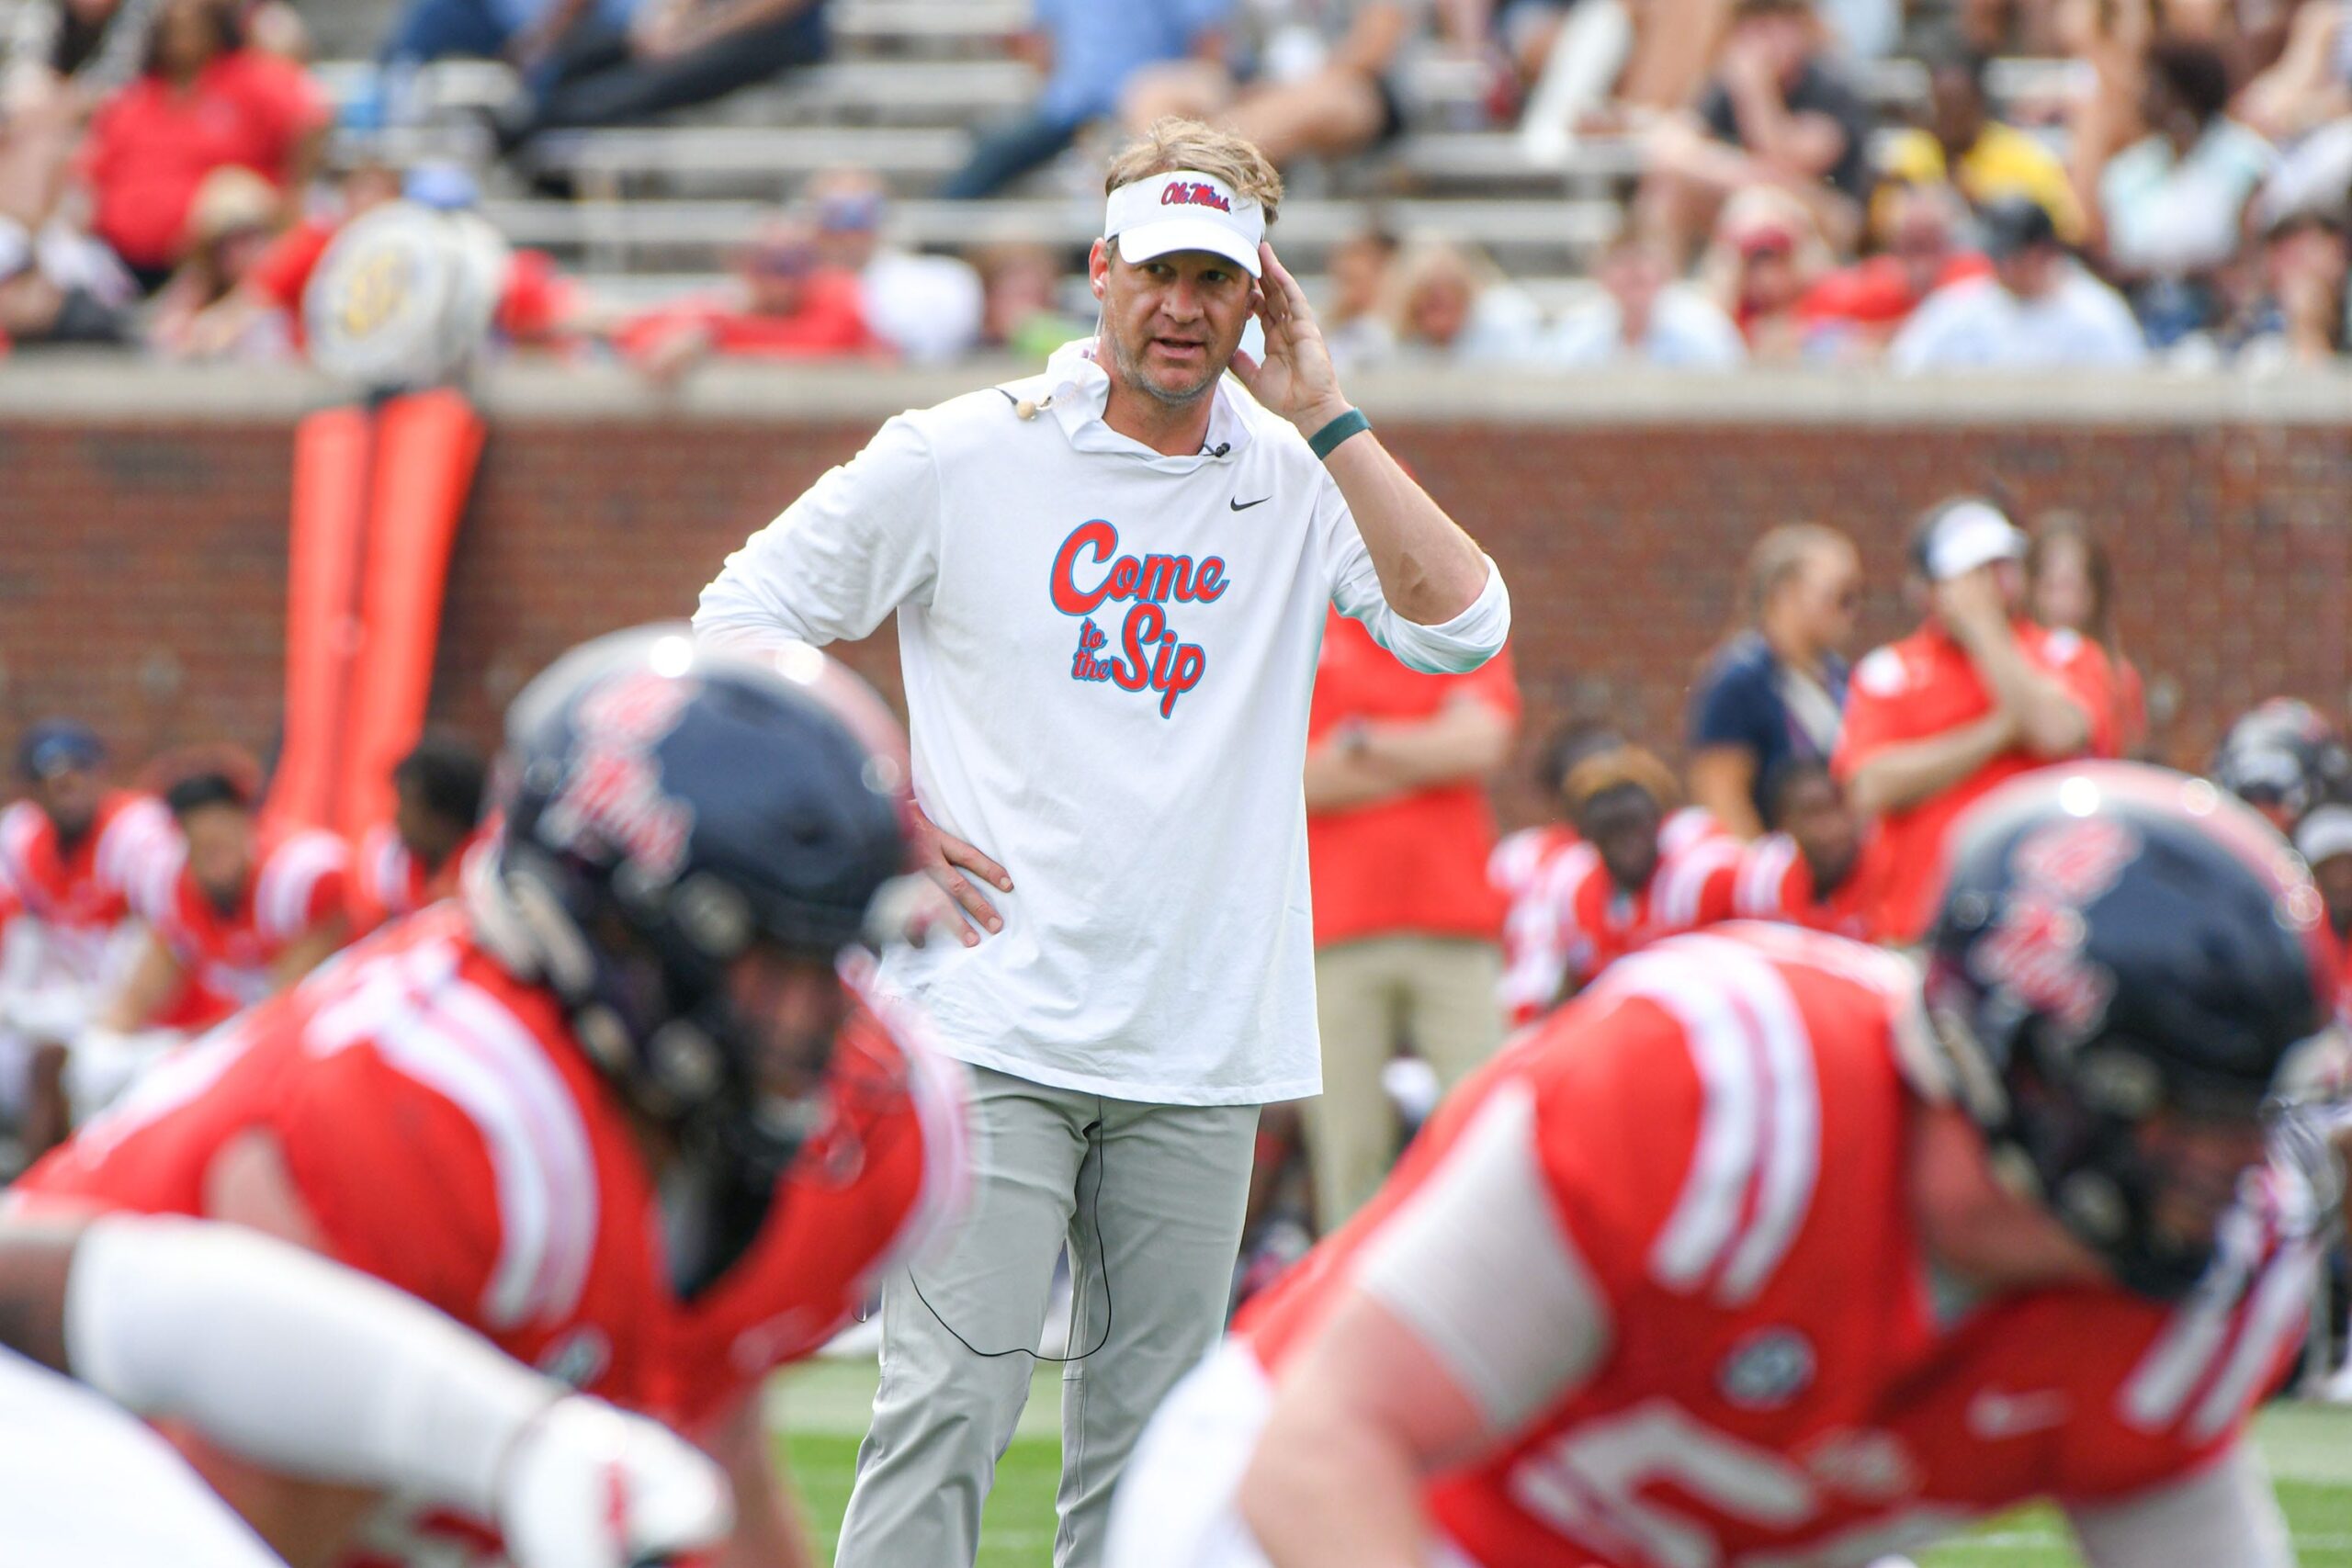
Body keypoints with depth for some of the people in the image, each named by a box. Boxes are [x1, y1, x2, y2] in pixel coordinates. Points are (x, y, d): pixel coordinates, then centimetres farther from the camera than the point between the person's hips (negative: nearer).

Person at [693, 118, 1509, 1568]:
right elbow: (738, 629, 8)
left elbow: (1464, 629, -9)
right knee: (950, 1407, -13)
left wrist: (1325, 419, -8)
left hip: (1202, 1058, 3)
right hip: (994, 1028, -3)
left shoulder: (1299, 485, 6)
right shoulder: (960, 458, 0)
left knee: (1147, 1439, 6)